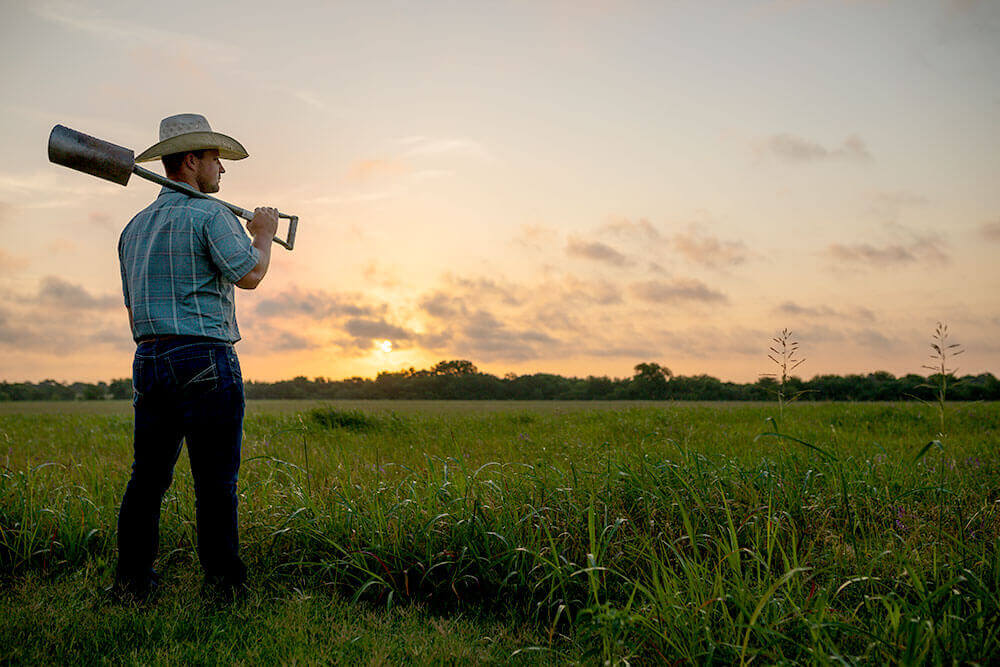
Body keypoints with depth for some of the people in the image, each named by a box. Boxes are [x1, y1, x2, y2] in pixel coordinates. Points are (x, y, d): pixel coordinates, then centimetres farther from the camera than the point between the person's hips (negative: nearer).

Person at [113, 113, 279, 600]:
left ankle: (132, 579, 17)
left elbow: (132, 308, 22)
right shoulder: (209, 214, -5)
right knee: (215, 479, -2)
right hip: (204, 359, -7)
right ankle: (223, 583, 5)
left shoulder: (135, 227, 20)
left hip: (148, 360, 8)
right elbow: (248, 275, -16)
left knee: (148, 477, 12)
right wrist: (264, 233, 2)